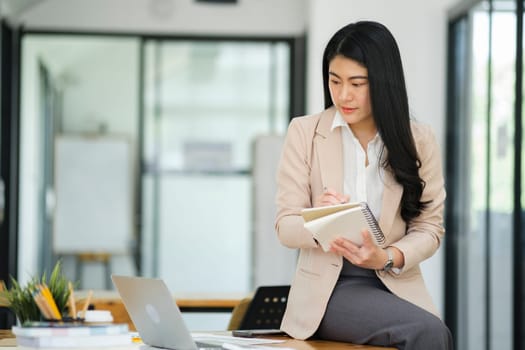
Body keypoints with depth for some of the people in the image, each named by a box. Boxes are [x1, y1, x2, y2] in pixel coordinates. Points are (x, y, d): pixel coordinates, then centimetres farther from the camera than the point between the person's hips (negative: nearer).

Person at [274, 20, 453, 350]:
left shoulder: (419, 140, 5)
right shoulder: (304, 132, 1)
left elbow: (430, 226, 5)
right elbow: (286, 225, 0)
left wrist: (388, 258, -16)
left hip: (396, 285, 3)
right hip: (330, 287, -3)